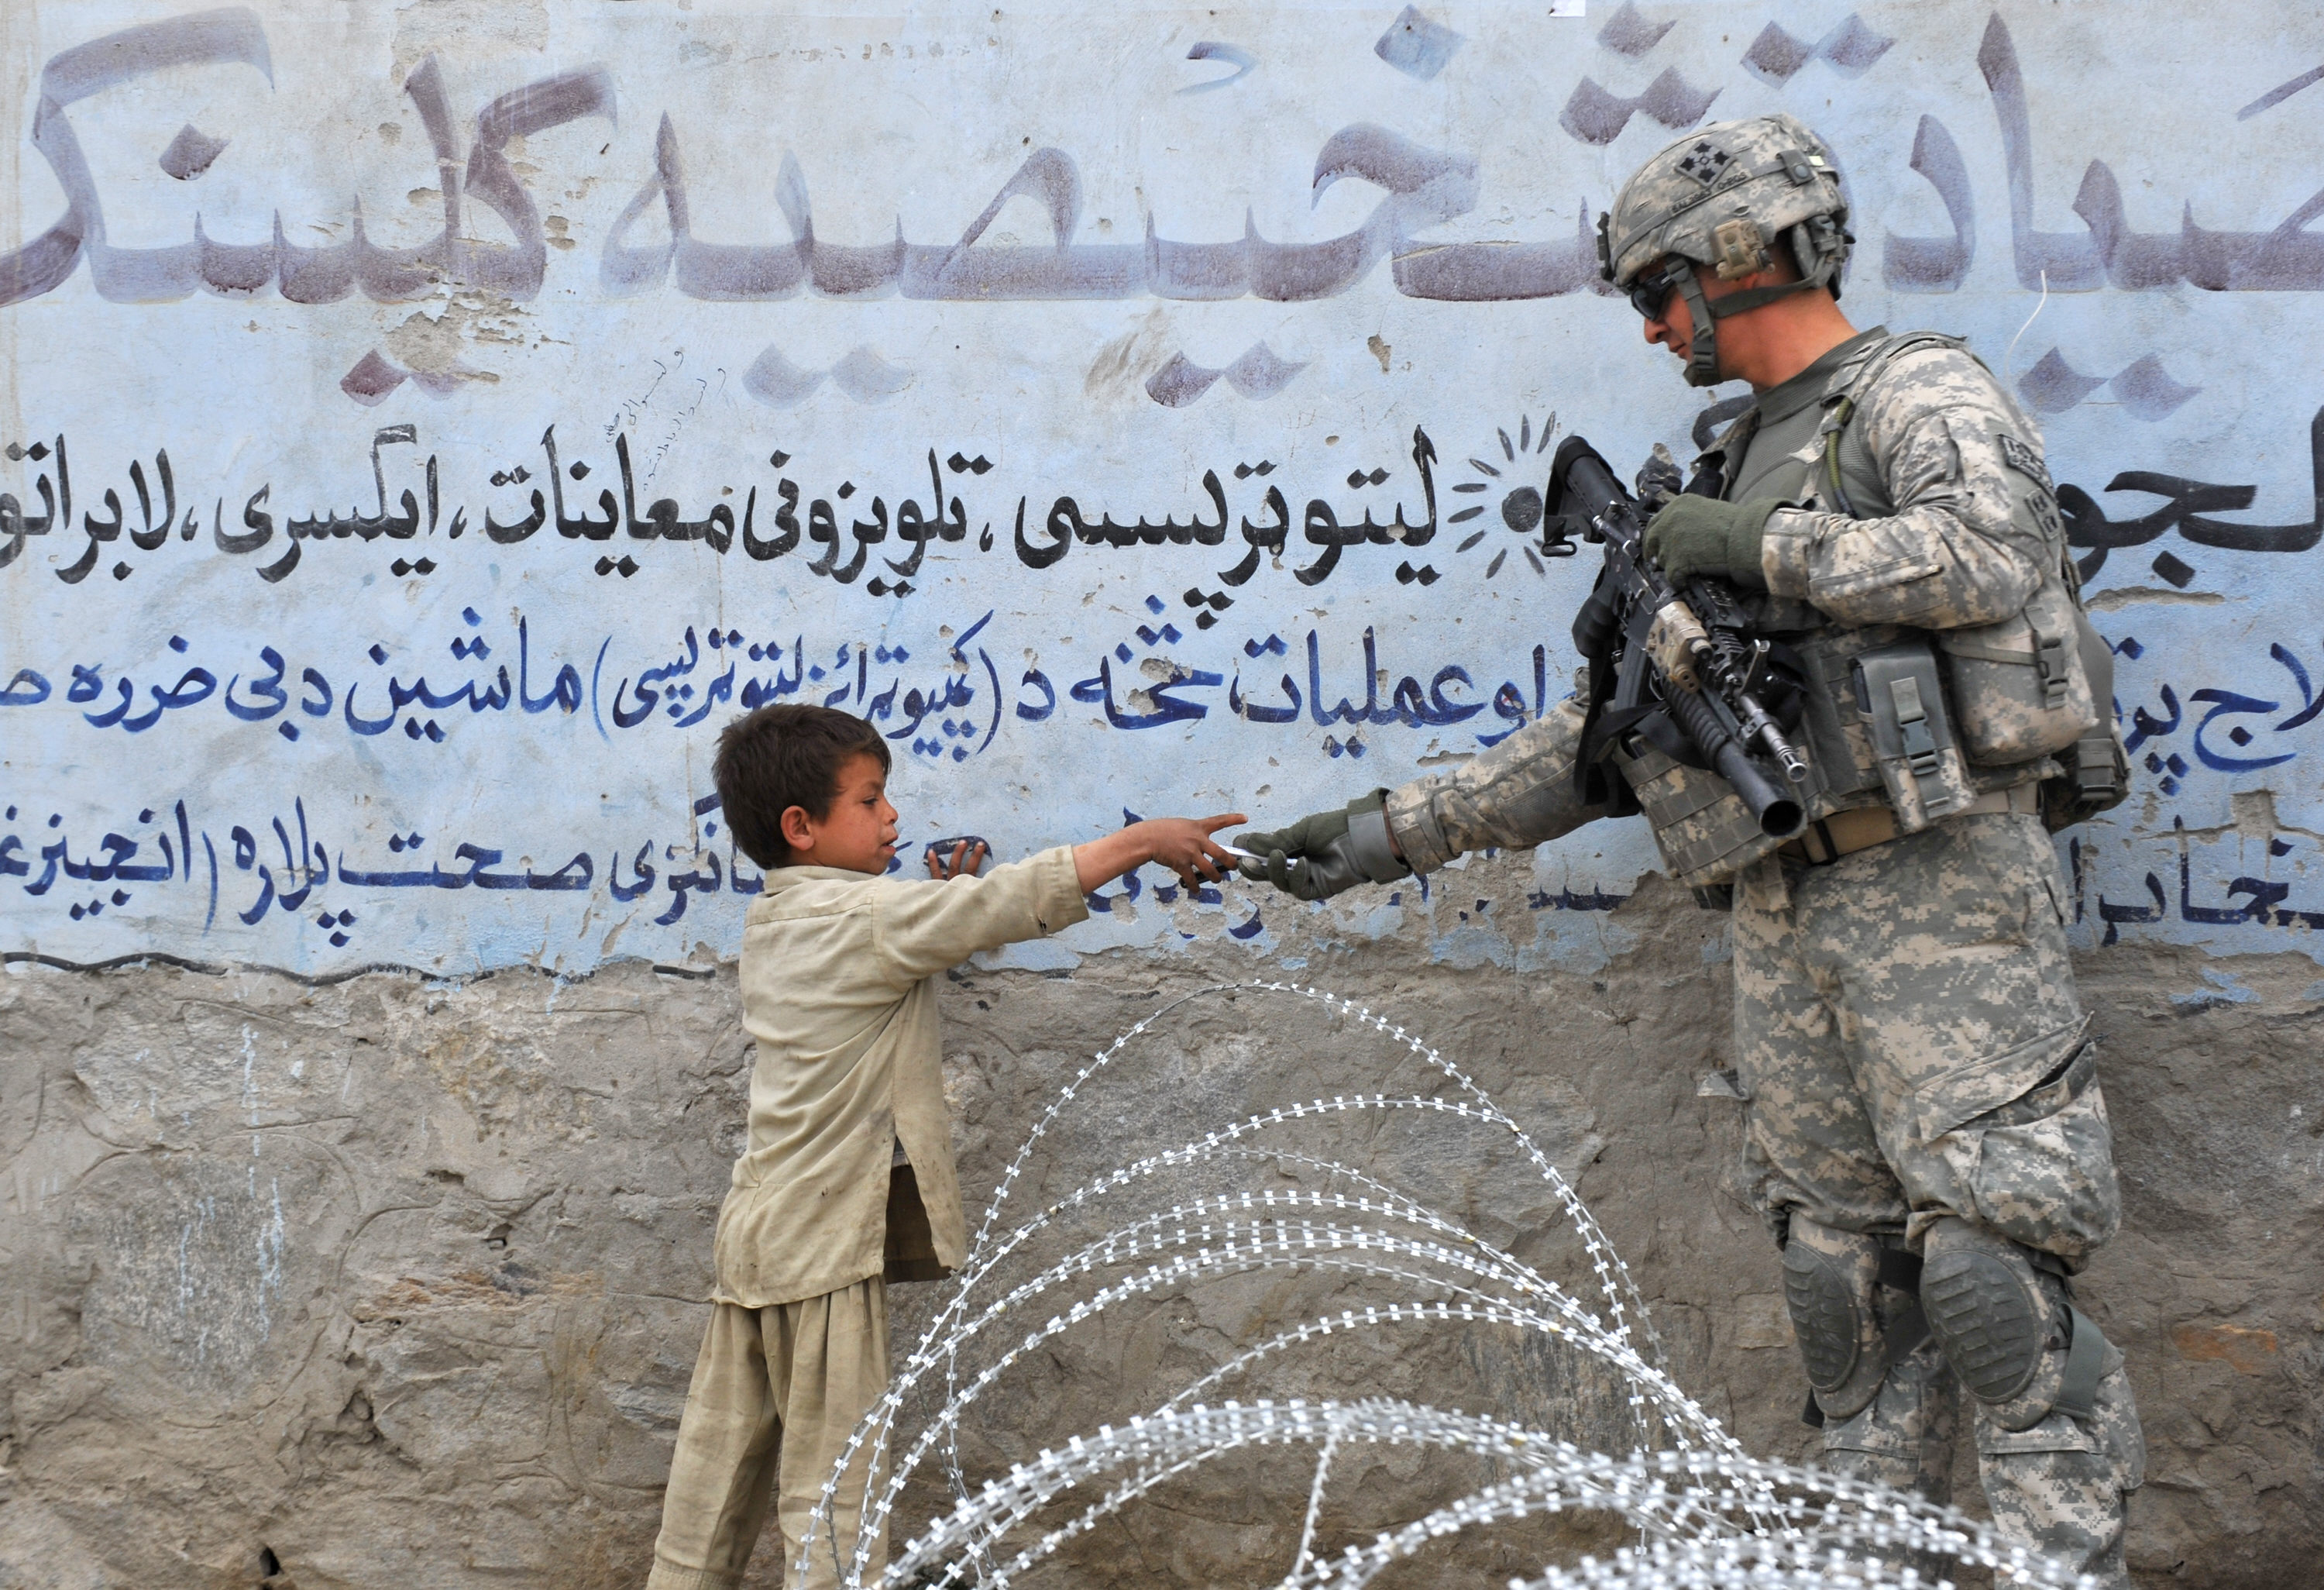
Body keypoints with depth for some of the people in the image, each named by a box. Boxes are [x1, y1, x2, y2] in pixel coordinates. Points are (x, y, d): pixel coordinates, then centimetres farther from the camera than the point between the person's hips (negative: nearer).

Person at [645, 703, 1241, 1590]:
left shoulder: (772, 926, 14)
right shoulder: (866, 914, -13)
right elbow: (1015, 901, -17)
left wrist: (942, 902, 9)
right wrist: (1143, 840, -11)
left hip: (757, 1230, 9)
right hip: (827, 1244, -9)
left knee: (718, 1475, 11)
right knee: (834, 1486, -7)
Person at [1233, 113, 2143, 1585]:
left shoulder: (1923, 391, 2)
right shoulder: (1731, 479, 23)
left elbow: (1989, 553, -21)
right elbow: (1600, 737, 23)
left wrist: (1763, 546, -12)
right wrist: (1390, 830, 18)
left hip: (1943, 881, -7)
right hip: (1786, 922, 7)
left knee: (1994, 1260, -12)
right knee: (1847, 1281, 8)